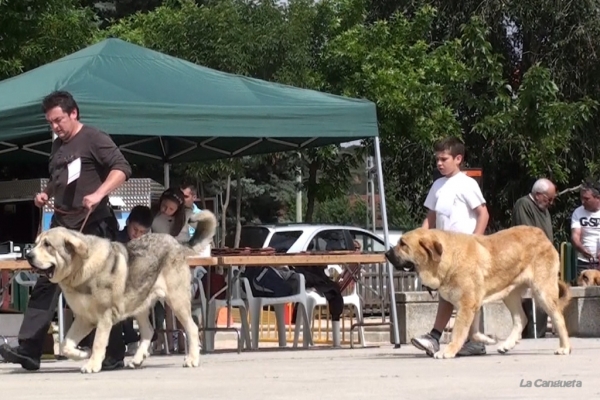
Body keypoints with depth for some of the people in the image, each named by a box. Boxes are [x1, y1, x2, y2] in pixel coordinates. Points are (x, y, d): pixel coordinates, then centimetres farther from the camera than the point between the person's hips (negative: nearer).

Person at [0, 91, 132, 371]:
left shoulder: (93, 139, -7)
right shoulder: (57, 146, 17)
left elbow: (122, 168, -17)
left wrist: (99, 194, -30)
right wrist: (46, 193, 11)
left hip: (93, 226, -8)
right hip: (62, 225, 8)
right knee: (45, 284, -2)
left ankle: (113, 355, 7)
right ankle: (28, 350, -6)